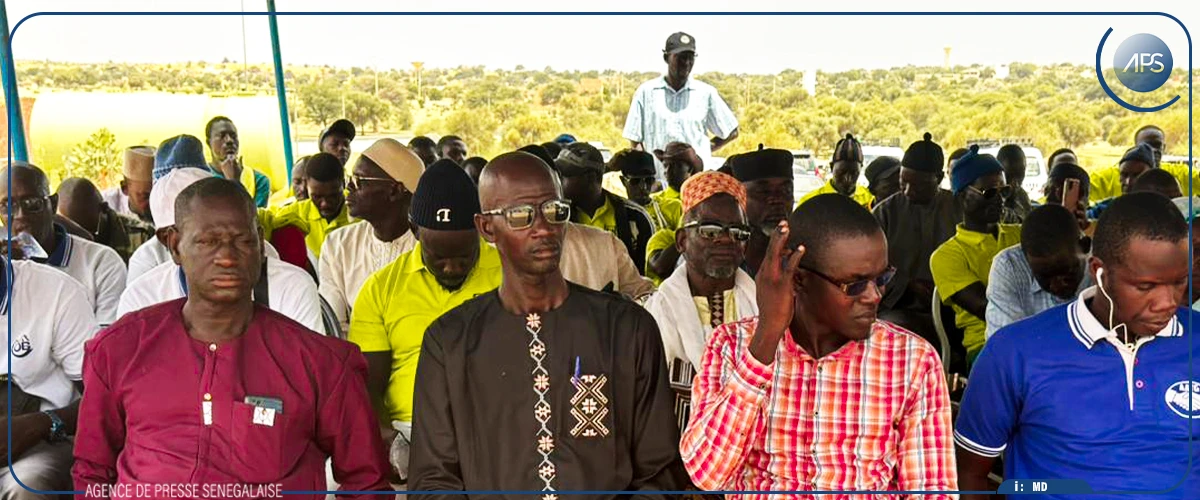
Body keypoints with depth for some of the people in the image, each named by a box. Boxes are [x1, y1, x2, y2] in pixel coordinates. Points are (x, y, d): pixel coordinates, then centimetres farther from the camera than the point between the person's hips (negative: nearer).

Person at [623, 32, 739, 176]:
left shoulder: (706, 93, 8)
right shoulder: (646, 92, 7)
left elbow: (731, 132, 17)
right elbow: (635, 140, 8)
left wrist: (705, 150, 6)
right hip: (656, 180, 0)